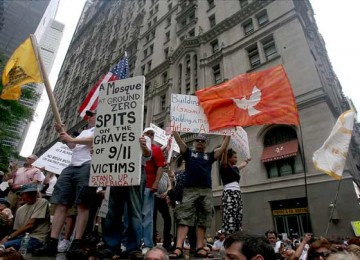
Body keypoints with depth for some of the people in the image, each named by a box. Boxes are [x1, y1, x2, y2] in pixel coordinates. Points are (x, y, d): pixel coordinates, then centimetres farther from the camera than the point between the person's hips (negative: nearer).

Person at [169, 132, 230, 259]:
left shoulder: (210, 156, 20)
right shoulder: (188, 153, 15)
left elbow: (223, 147, 16)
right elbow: (178, 139, 8)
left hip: (206, 191, 3)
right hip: (190, 190, -2)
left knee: (203, 221, 3)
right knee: (184, 219, -8)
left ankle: (200, 248, 9)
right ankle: (178, 248, -12)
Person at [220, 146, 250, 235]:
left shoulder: (235, 168, 20)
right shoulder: (224, 167, -1)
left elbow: (242, 164, 44)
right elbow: (224, 151, -13)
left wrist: (247, 160, 62)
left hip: (238, 195, 8)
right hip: (229, 195, -8)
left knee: (238, 222, 4)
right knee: (229, 221, -15)